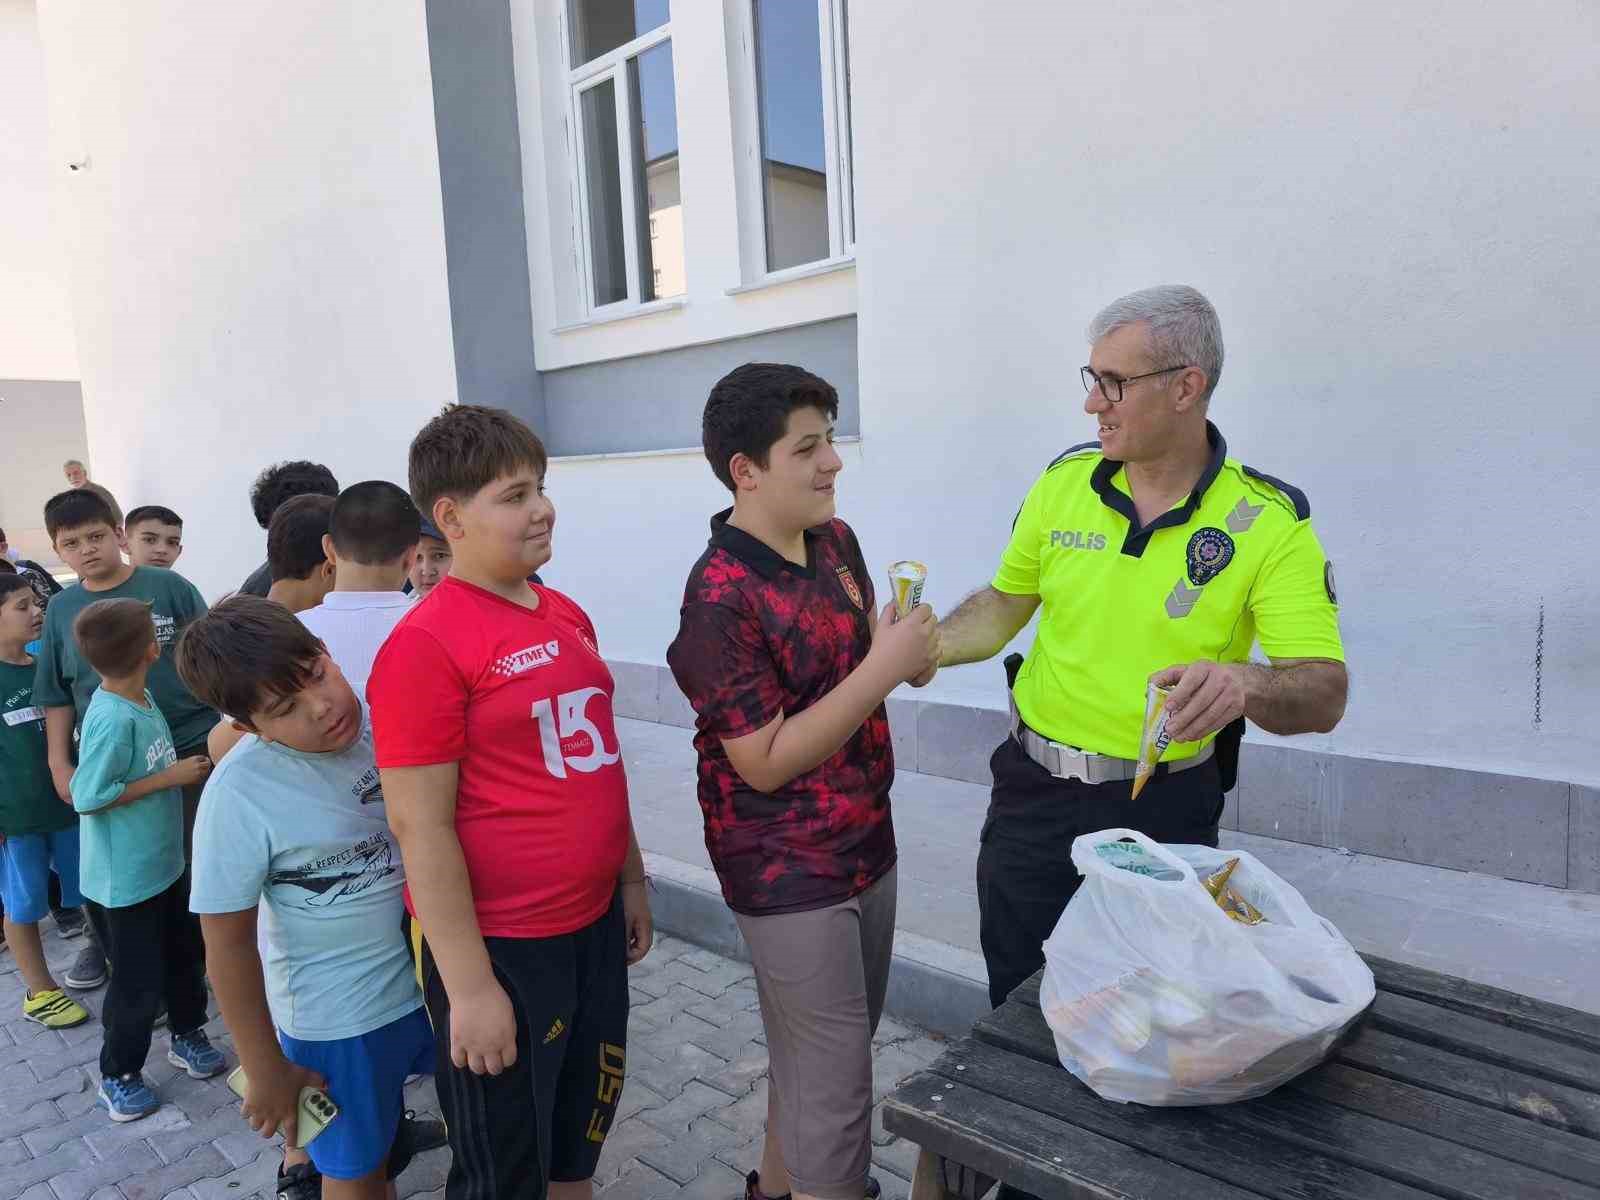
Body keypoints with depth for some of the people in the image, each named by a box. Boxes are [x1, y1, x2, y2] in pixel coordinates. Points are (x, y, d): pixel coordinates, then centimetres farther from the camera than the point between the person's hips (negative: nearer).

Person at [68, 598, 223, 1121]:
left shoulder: (142, 697, -2)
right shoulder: (111, 718, -27)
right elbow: (87, 797, -25)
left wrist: (188, 769, 0)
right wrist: (170, 777, -22)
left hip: (165, 863, 8)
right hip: (125, 880, -8)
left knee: (185, 954, 22)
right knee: (138, 980, 8)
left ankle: (188, 1034, 43)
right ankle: (118, 1074, 29)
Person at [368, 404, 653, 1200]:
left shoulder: (568, 617, 6)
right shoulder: (425, 644, -17)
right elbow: (420, 826, -18)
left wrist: (631, 880, 16)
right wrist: (469, 985, -17)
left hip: (592, 924, 7)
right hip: (499, 946, -7)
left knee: (581, 1136, 24)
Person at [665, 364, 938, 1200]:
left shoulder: (837, 542, 0)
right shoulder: (720, 600, -24)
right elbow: (767, 763, -24)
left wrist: (914, 648, -8)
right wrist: (884, 668, -25)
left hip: (866, 845, 8)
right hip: (789, 875, -8)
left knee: (818, 1049, 25)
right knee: (836, 1084, 6)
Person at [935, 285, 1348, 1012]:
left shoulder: (1270, 520, -13)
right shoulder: (1065, 481, -3)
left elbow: (1324, 693, -18)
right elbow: (1005, 602, 9)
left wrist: (1243, 683, -40)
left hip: (1165, 810, -2)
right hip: (1035, 789, 3)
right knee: (1018, 1004, 16)